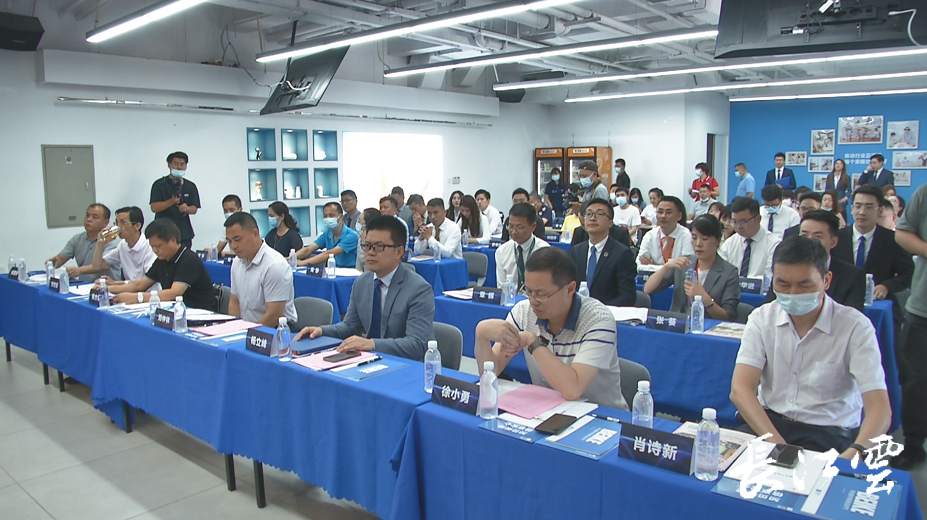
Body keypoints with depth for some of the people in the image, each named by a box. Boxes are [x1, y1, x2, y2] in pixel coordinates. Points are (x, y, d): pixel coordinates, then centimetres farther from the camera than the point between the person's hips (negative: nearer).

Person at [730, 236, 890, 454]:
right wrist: (777, 444, -26)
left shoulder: (855, 327, -8)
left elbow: (879, 408, -16)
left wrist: (854, 454, -36)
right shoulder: (762, 318, -1)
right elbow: (740, 389, -11)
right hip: (767, 421, 2)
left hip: (830, 432, -2)